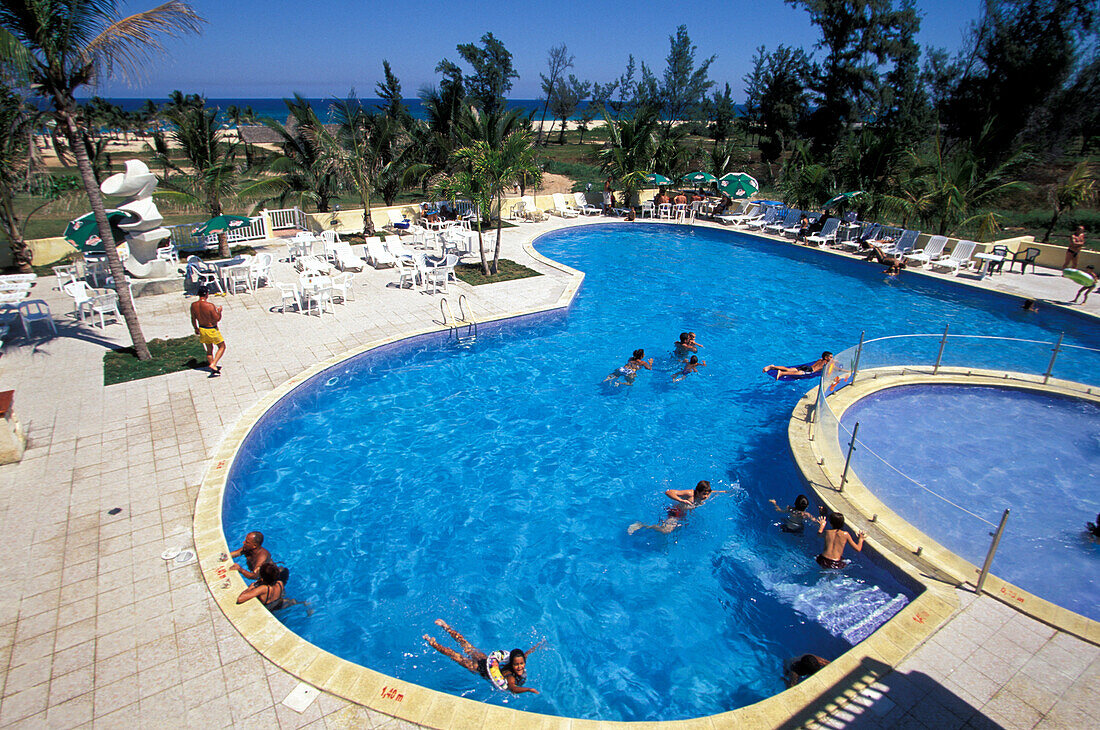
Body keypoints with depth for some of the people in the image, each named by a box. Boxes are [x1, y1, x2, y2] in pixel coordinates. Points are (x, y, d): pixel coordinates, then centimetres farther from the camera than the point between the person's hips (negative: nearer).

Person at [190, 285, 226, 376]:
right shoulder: (210, 305, -25)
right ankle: (213, 365, -1)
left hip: (202, 329, 6)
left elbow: (193, 319, 7)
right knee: (222, 347, 13)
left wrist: (196, 328, 22)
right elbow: (217, 319, -20)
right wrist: (219, 311, -2)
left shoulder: (193, 305, -5)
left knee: (209, 350, 20)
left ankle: (213, 369, 29)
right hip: (212, 330, -6)